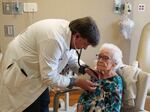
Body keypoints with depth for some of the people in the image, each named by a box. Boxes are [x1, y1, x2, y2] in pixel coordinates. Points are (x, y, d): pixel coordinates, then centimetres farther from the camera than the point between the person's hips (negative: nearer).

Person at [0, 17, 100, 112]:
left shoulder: (69, 31, -10)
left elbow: (71, 57, 7)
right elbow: (49, 77, -29)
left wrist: (86, 69, -9)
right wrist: (77, 82, -23)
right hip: (20, 71, -8)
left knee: (44, 104, 14)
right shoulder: (54, 39, -36)